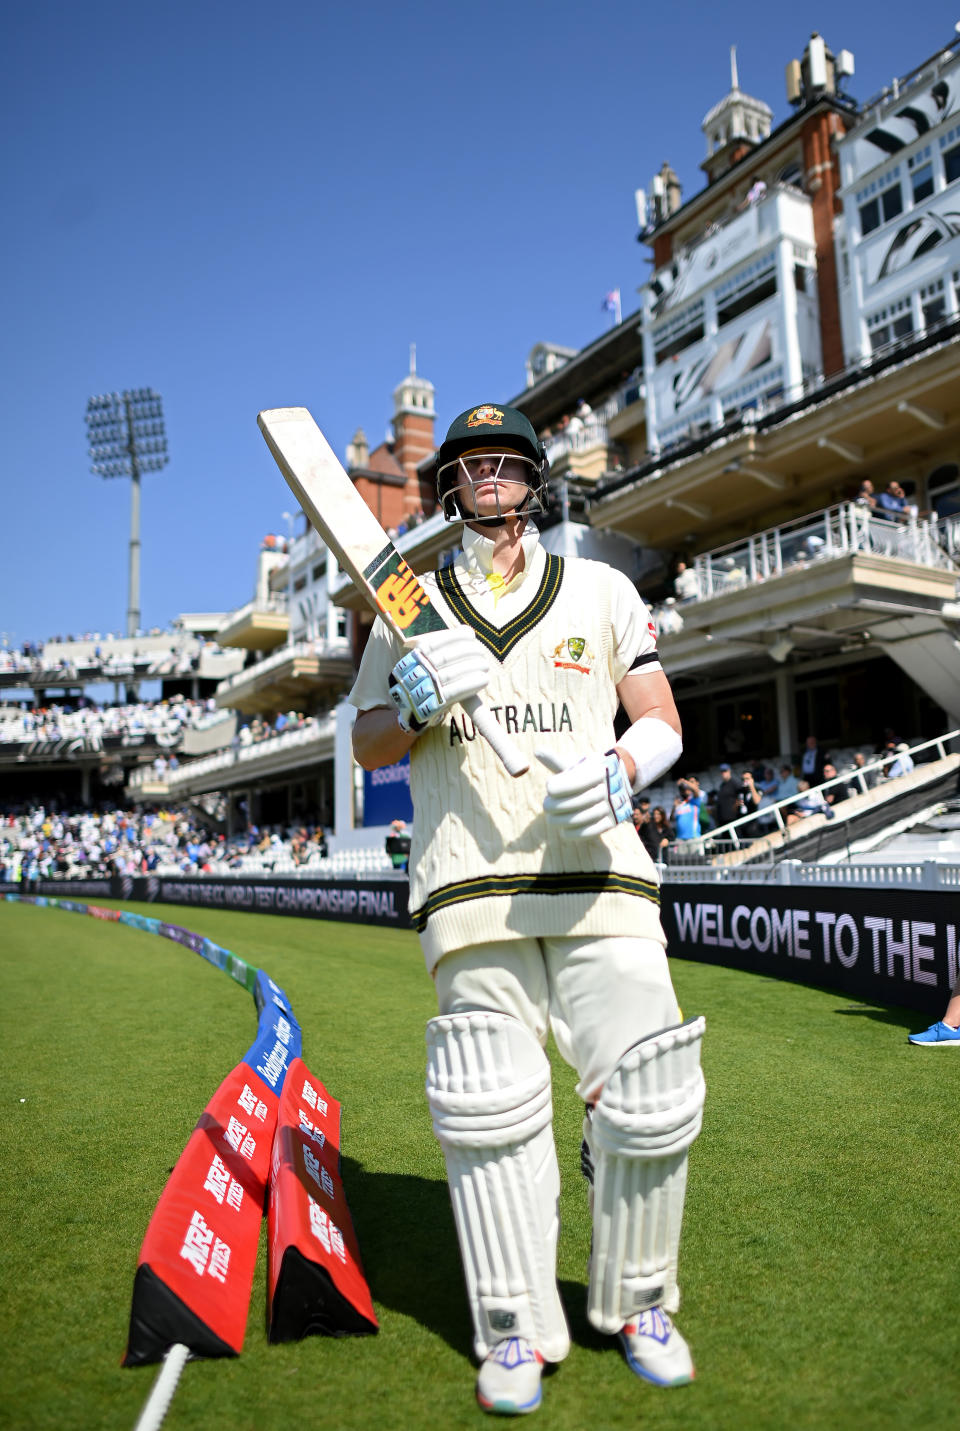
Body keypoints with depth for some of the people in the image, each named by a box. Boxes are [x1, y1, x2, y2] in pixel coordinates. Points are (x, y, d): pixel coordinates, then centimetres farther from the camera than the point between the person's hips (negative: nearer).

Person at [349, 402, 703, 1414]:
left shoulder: (601, 591, 13)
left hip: (598, 875, 1)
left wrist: (617, 774, -13)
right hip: (468, 887, 0)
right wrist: (416, 701, -10)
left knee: (647, 1097, -2)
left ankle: (636, 1306, 23)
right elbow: (368, 746, 12)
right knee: (491, 1109, 0)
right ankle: (515, 1330, 19)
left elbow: (662, 722, 9)